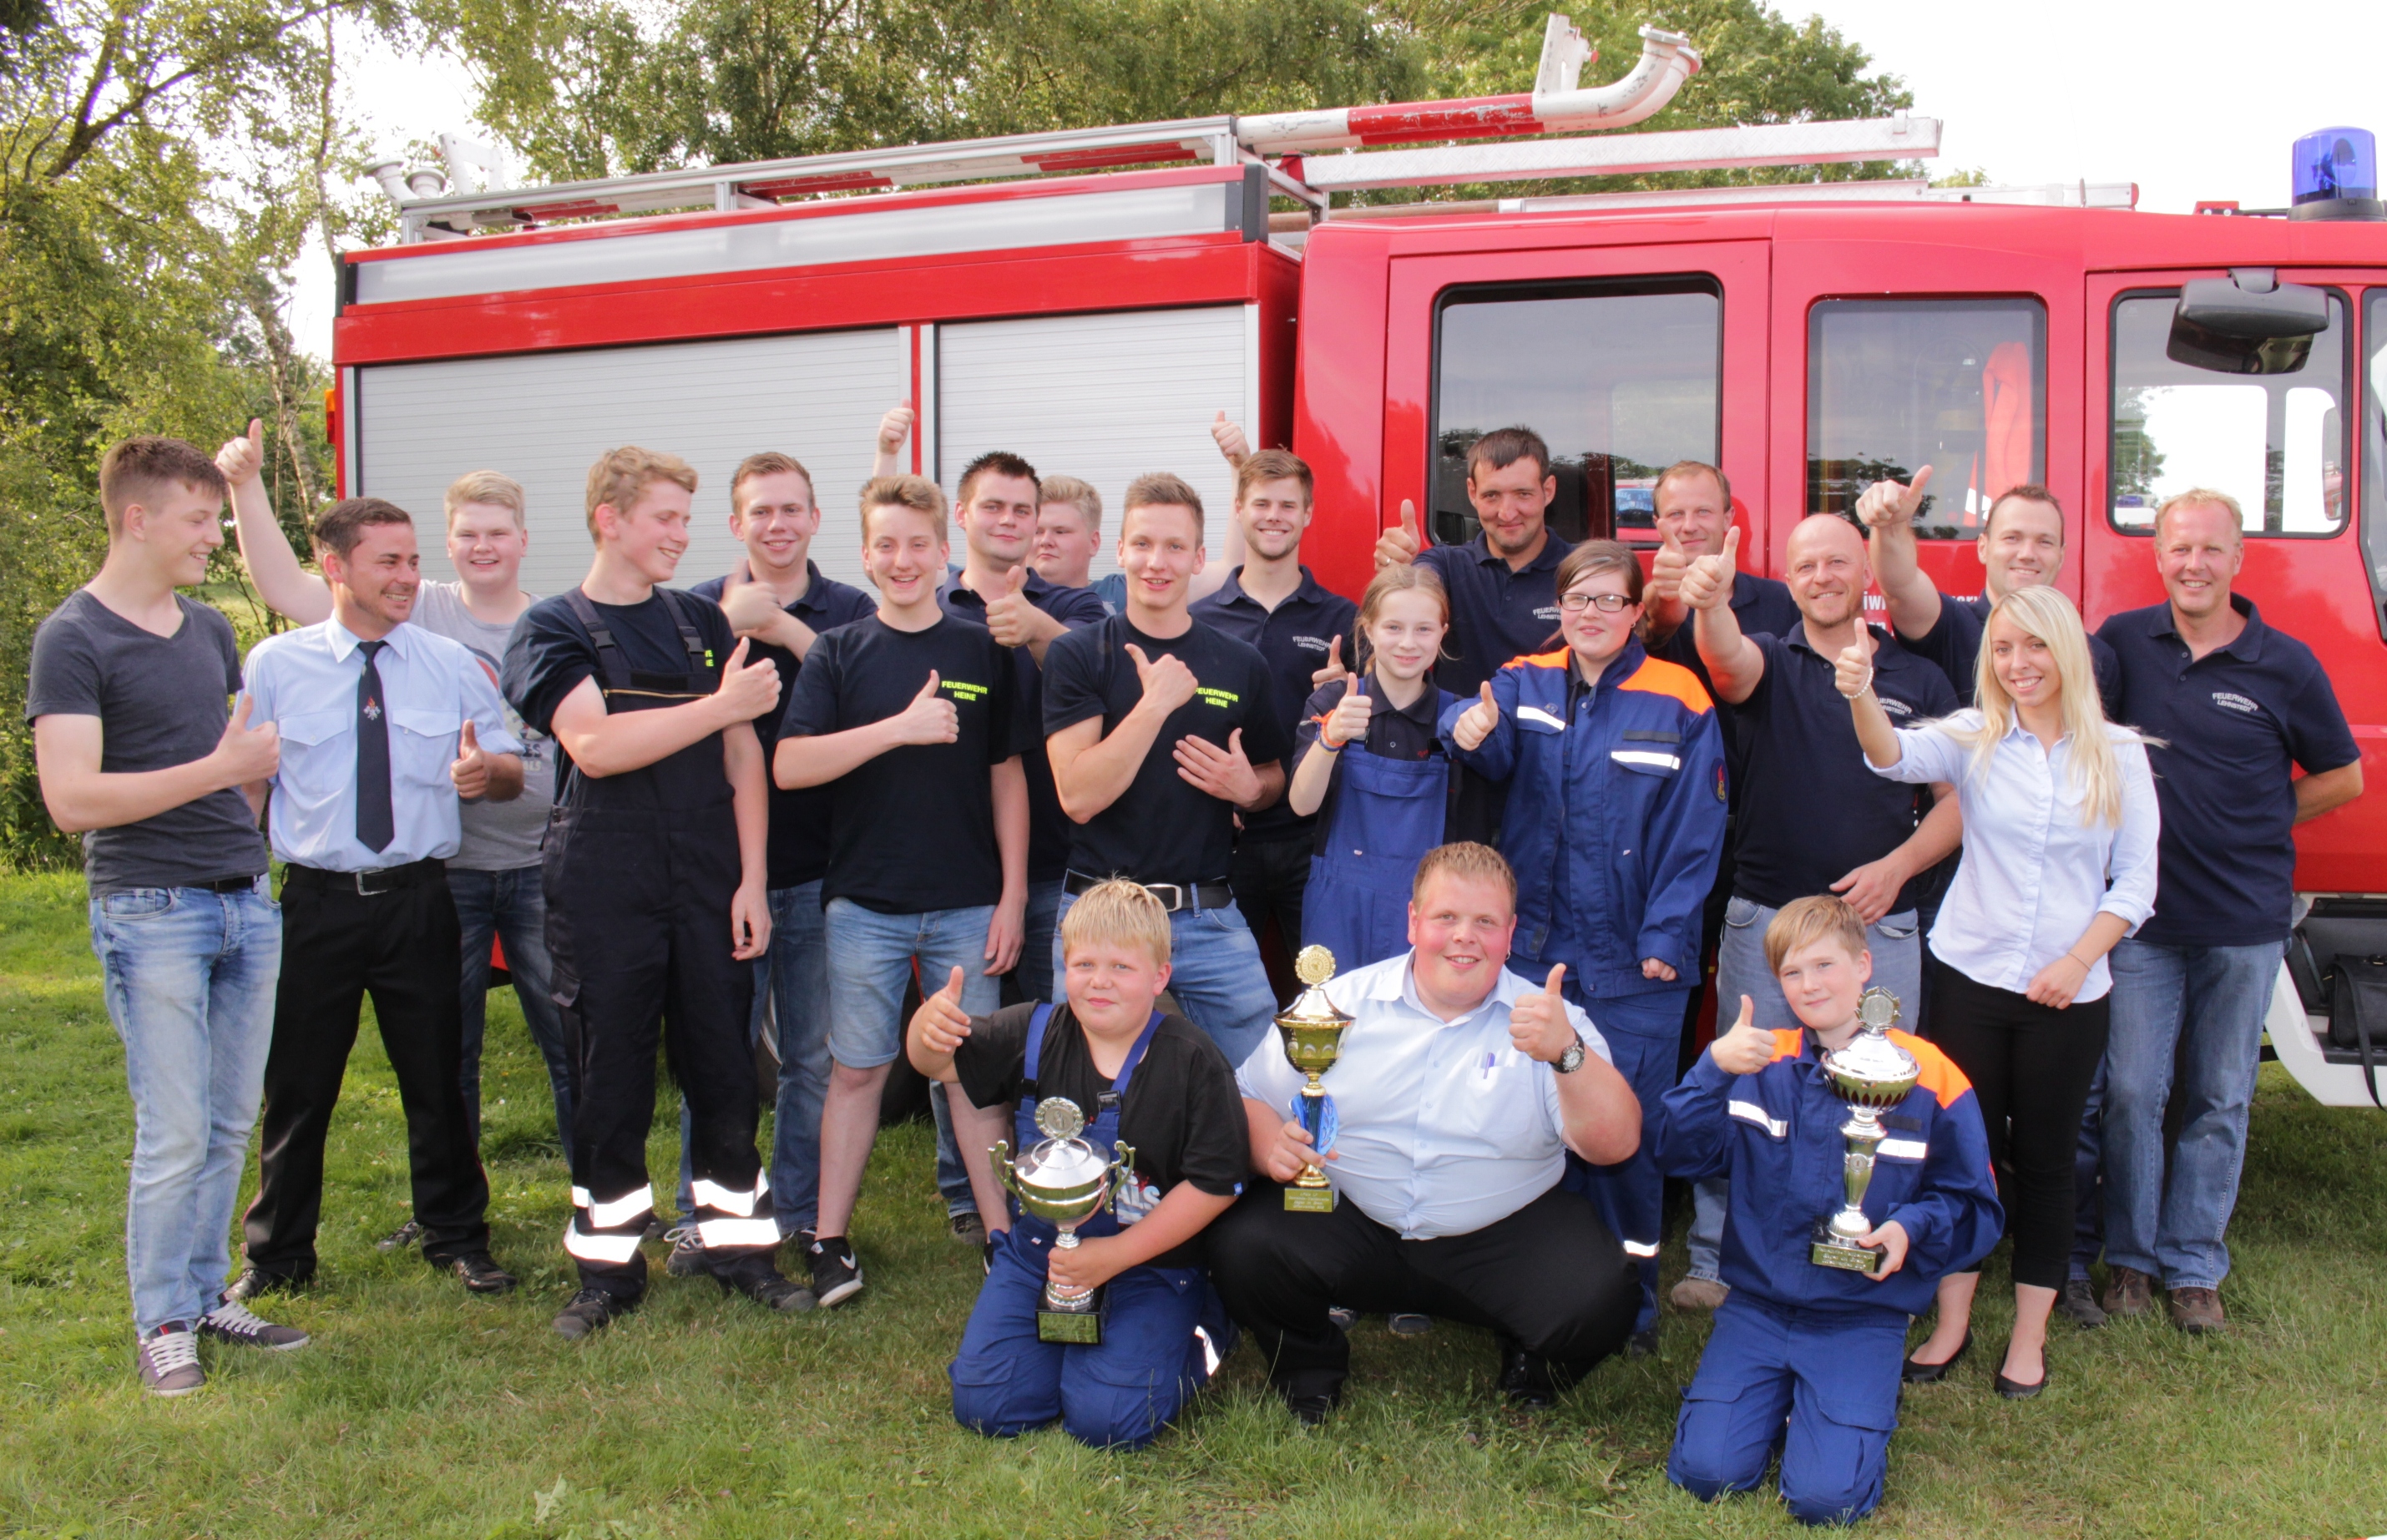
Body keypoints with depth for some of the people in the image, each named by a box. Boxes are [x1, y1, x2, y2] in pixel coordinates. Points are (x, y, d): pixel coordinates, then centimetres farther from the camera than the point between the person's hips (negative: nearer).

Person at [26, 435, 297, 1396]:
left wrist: (258, 780, 9)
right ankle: (160, 1325, 12)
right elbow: (71, 799, -16)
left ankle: (205, 1297, 23)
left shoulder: (210, 630, 15)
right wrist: (219, 768, -18)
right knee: (174, 1135, -2)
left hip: (245, 902, 6)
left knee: (229, 1126, 10)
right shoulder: (74, 639, -7)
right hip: (149, 910, -6)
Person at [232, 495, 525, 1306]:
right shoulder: (274, 666, 2)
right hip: (316, 900, -1)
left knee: (436, 1077, 10)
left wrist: (488, 769, -19)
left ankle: (457, 1238, 28)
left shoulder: (451, 664, 4)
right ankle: (278, 1254, 27)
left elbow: (513, 773, 5)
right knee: (298, 1086, 9)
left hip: (420, 900, 1)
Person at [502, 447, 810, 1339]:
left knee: (725, 1072, 6)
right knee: (610, 1083, 4)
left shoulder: (702, 623, 13)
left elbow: (743, 758, 10)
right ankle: (608, 1269, 16)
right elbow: (595, 745, -16)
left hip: (709, 887, 3)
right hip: (604, 890, -3)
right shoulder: (553, 629, 1)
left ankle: (739, 1247, 19)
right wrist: (722, 705, -18)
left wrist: (752, 879, 2)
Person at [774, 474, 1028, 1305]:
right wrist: (902, 726, -19)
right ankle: (831, 1239, 19)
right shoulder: (837, 654, 2)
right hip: (864, 902, 0)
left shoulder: (984, 651, 5)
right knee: (857, 1070, 7)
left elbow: (1007, 776, 7)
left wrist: (1013, 895, 1)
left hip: (968, 904, 1)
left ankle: (1002, 1231, 18)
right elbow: (789, 765, -11)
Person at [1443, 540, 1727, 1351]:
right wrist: (1470, 731, -37)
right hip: (1535, 944, 3)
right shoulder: (1525, 683, 6)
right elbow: (1495, 747, -14)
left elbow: (1692, 832, -5)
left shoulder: (1679, 702, -3)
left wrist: (1665, 937, -12)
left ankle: (1631, 1299, 17)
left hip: (1634, 959, -3)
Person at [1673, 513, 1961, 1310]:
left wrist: (1897, 866, -9)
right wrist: (1711, 604, -46)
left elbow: (1959, 798, 8)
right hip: (1764, 919, -1)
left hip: (1881, 928, 1)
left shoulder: (1920, 681, 8)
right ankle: (1718, 1263, 18)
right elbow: (1727, 656, -23)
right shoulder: (1769, 662, 3)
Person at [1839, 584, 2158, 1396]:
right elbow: (1897, 756, -23)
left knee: (2043, 1159, 9)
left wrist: (2077, 962, -10)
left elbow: (2136, 880, 1)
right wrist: (1862, 696, -43)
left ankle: (2029, 1335, 24)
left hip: (2067, 993, 0)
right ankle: (1952, 1321, 22)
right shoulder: (1975, 737, -2)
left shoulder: (2118, 753, 0)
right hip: (1969, 975, 0)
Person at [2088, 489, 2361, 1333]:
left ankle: (2194, 1264, 23)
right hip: (2141, 915, 0)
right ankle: (2129, 1253, 21)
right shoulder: (2123, 642, -1)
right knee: (2132, 1091, 4)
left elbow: (2343, 778, 9)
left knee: (2220, 1101, 10)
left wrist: (2257, 821, 1)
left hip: (2244, 922, 0)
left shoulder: (2285, 664, -2)